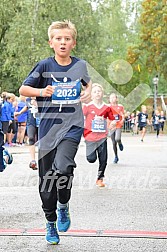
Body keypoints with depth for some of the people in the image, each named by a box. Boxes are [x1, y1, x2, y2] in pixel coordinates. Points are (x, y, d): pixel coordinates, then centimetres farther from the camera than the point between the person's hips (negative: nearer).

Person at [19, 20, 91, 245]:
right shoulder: (45, 66, -2)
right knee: (47, 181, 6)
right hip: (48, 128, 1)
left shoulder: (80, 65, 4)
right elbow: (23, 89, 2)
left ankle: (63, 206, 2)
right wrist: (41, 92, -16)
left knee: (62, 168, -27)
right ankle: (51, 224, 27)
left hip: (72, 126, -1)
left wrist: (88, 93, 5)